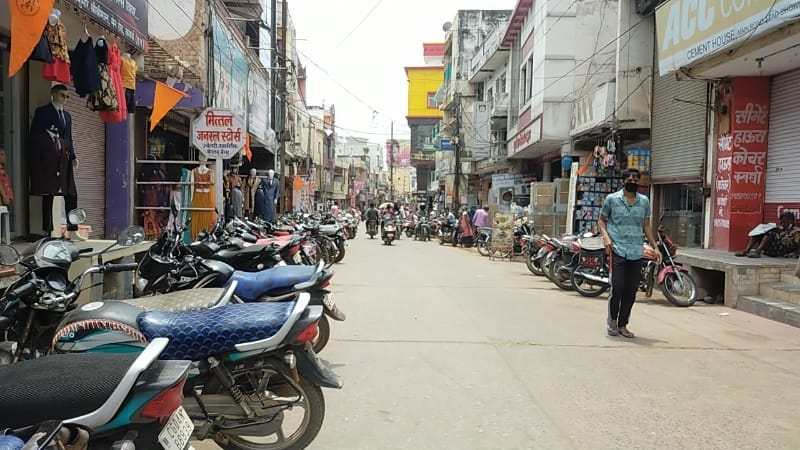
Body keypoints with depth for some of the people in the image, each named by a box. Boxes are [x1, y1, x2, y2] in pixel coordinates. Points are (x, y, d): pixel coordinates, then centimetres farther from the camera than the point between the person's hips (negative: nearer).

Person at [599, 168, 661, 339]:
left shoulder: (644, 201, 11)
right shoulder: (612, 198, 1)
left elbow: (646, 225, 18)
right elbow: (602, 219, 7)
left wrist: (655, 247, 12)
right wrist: (606, 236, -11)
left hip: (636, 252, 4)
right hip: (617, 250, -4)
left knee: (631, 290, 5)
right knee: (618, 288, -9)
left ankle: (622, 325, 17)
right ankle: (612, 320, 12)